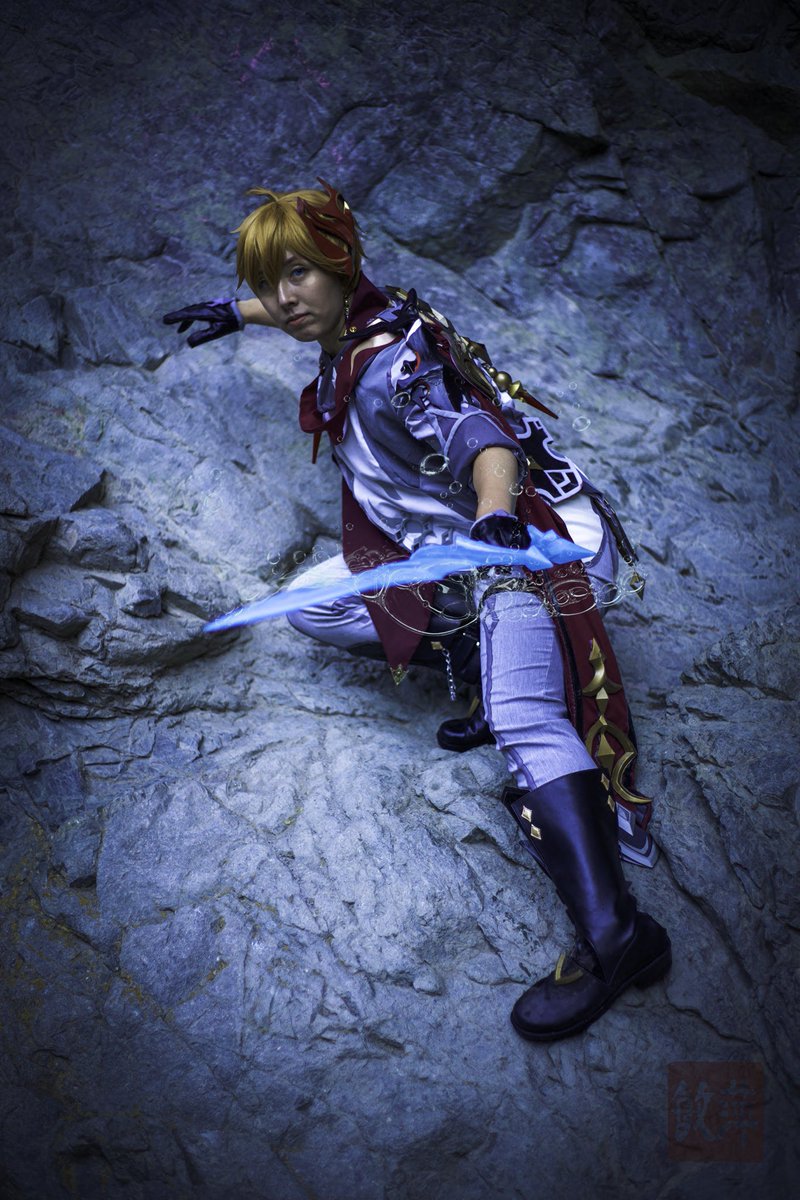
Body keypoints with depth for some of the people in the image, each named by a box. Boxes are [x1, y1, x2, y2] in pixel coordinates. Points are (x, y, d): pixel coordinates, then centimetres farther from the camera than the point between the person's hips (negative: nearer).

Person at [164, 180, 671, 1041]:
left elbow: (482, 439, -33)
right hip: (457, 548, 10)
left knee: (523, 721, -31)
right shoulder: (353, 321, 8)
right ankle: (486, 657, -2)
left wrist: (495, 517, -53)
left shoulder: (389, 364, -19)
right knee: (313, 604, 5)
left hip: (529, 532, -10)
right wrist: (235, 314, 45)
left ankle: (614, 934, -37)